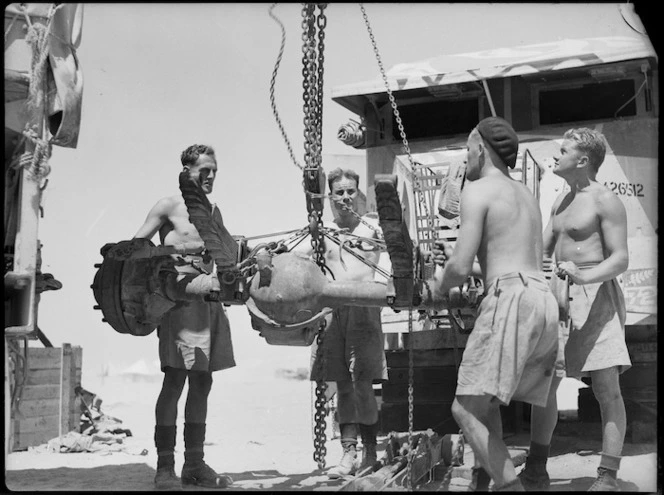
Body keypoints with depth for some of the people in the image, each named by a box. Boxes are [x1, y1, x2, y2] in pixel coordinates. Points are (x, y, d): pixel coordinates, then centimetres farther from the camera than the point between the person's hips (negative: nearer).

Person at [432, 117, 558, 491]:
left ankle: (510, 485, -21)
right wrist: (457, 257, 30)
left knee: (466, 408, -10)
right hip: (546, 303, 9)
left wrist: (442, 285, 15)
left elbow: (461, 269, -8)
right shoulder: (527, 195, 26)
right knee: (484, 400, 21)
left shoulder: (477, 190, 0)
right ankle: (482, 480, 20)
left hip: (511, 300, -9)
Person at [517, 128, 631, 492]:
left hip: (596, 295, -8)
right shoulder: (561, 200, 18)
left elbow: (620, 259, -13)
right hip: (558, 296, 8)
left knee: (606, 387, -7)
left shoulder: (605, 201, -7)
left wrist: (584, 277, -29)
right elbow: (543, 249, 23)